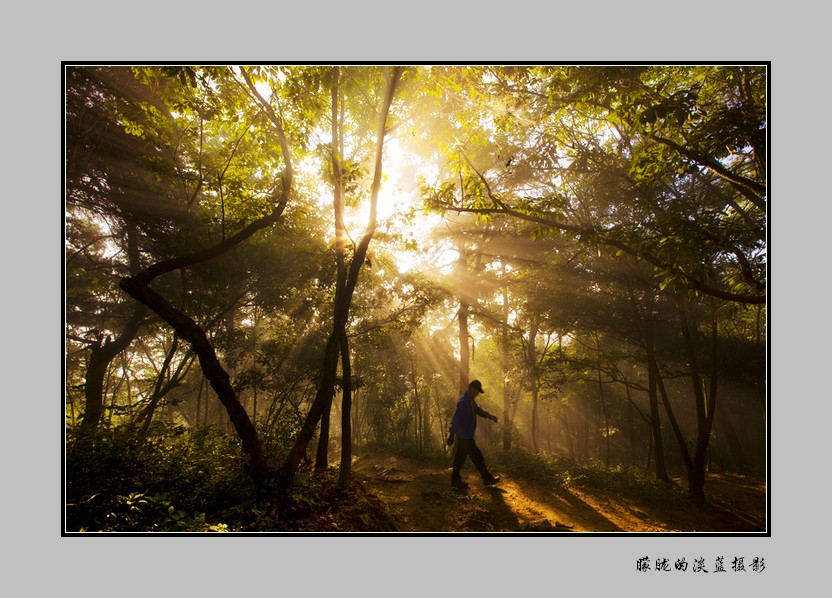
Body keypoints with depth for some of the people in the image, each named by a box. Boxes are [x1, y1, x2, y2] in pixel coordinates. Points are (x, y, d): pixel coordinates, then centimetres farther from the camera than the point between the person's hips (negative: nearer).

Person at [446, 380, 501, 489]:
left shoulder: (470, 400, 9)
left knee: (460, 457, 14)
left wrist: (490, 416, 0)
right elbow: (455, 420, -24)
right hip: (464, 436, -10)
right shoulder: (463, 402, -23)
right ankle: (487, 478, 14)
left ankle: (455, 480, 22)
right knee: (477, 456, 1)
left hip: (465, 436, 10)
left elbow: (478, 409, 18)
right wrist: (451, 436, -22)